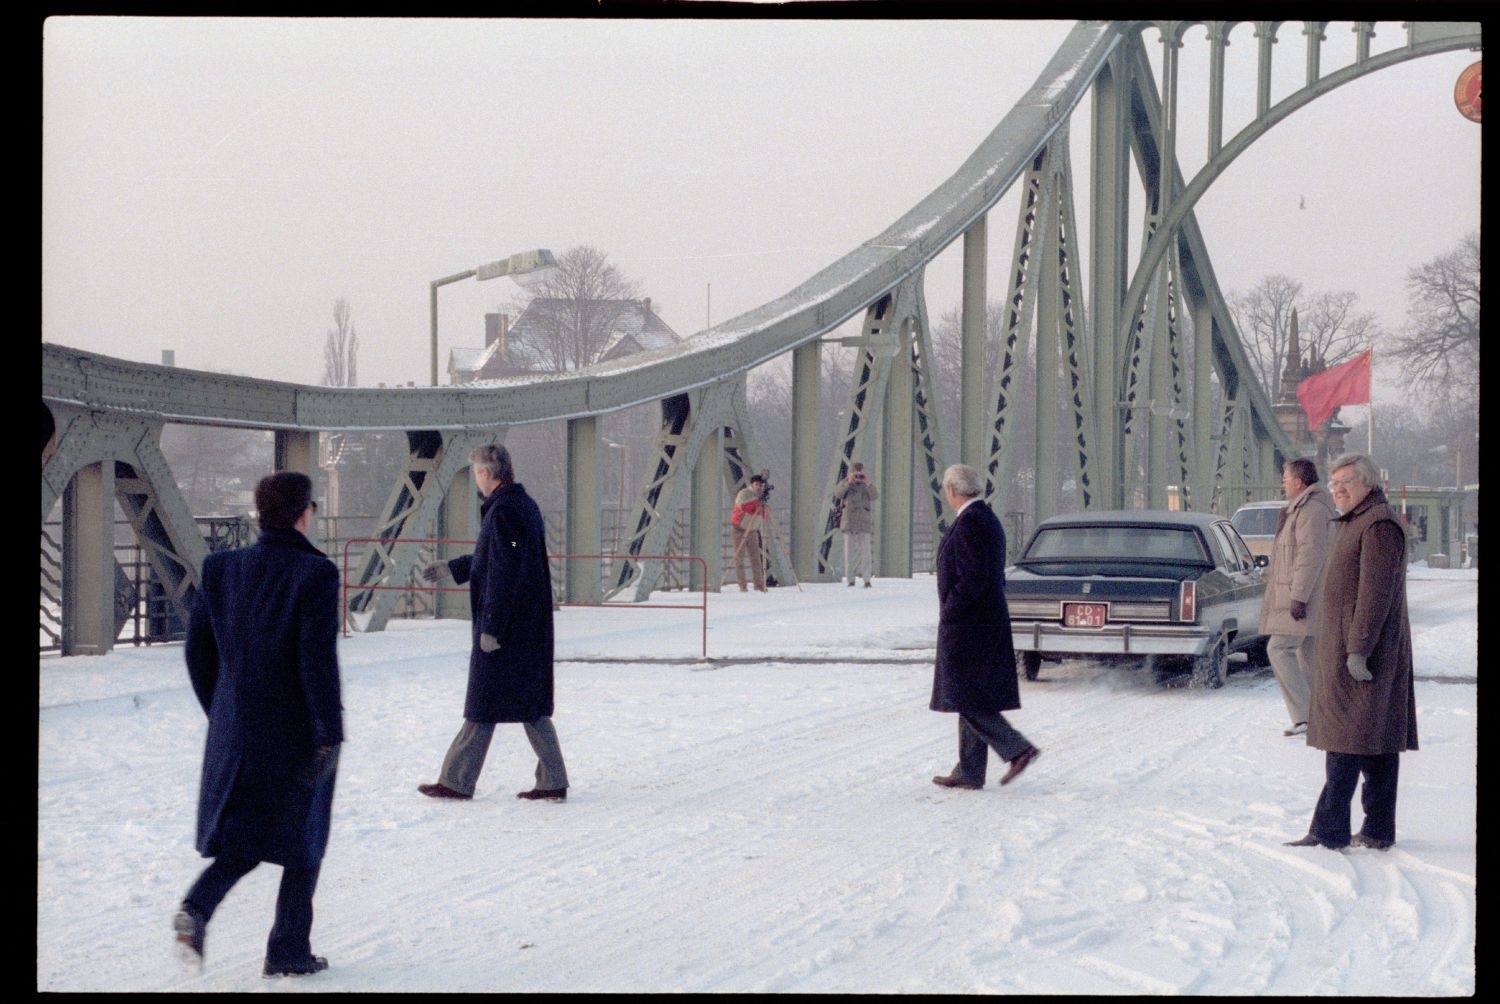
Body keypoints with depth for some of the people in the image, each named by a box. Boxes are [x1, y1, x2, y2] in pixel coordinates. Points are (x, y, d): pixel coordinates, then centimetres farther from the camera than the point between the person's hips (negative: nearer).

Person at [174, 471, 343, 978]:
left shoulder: (221, 568, 1)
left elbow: (198, 649, 7)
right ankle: (288, 952, 16)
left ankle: (197, 905, -6)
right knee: (303, 840, 12)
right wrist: (330, 732, -13)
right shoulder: (314, 574, -15)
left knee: (245, 832, 19)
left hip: (235, 731, 5)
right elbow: (317, 660, -19)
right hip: (297, 733, -5)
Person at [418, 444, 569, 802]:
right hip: (533, 625, 9)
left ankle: (457, 781, 9)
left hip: (505, 626, -9)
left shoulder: (503, 512, -18)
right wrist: (452, 568, 34)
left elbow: (503, 574, -22)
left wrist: (490, 627, -20)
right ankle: (553, 782, 12)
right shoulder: (525, 505, 13)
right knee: (532, 705, 12)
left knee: (483, 706, 0)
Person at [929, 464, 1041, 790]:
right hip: (990, 622, 10)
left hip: (967, 625, -10)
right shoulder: (989, 520, 13)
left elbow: (974, 578, -24)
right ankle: (969, 773, 14)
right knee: (973, 700, 11)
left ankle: (1018, 749, -10)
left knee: (966, 699, -6)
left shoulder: (969, 523, -18)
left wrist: (948, 613, -14)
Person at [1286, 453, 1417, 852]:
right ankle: (1378, 831, 12)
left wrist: (1358, 650, -24)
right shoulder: (1354, 524, 19)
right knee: (1377, 744, 10)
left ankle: (1329, 830, -11)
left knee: (1349, 740, -10)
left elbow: (1376, 594, -21)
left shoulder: (1379, 526, -14)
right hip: (1344, 651, 10)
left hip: (1362, 653, -10)